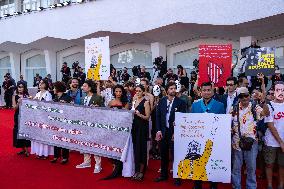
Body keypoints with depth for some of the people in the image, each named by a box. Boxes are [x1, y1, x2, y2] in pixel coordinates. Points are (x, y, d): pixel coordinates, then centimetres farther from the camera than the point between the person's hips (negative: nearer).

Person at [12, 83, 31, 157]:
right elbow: (14, 108, -3)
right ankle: (23, 149, 19)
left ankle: (26, 150, 3)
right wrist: (18, 102, -19)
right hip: (18, 116, 2)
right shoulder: (15, 96, 2)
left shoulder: (26, 96, 0)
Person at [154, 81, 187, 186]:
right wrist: (158, 130, -2)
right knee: (163, 154, 13)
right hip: (163, 131, 4)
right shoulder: (161, 101, 5)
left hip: (175, 132, -3)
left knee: (175, 154, 2)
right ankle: (164, 175, 28)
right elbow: (157, 116, 6)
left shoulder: (180, 102, -5)